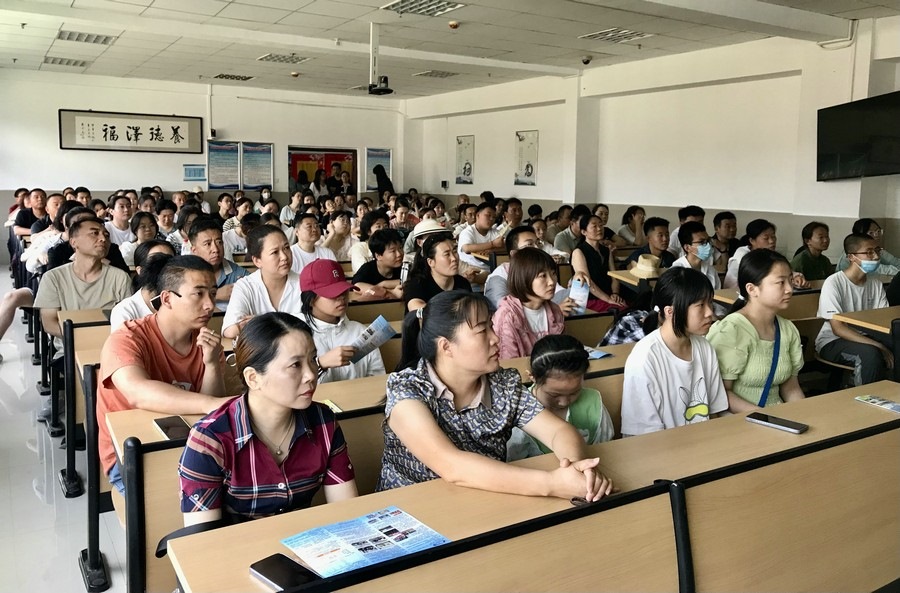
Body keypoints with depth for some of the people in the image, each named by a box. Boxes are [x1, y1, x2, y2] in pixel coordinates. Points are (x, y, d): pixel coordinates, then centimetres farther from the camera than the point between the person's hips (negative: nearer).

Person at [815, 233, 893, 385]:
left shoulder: (875, 282, 3)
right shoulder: (834, 283, -17)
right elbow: (838, 329, -22)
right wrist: (879, 346, -28)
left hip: (864, 336, 7)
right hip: (832, 342, -6)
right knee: (870, 353, -33)